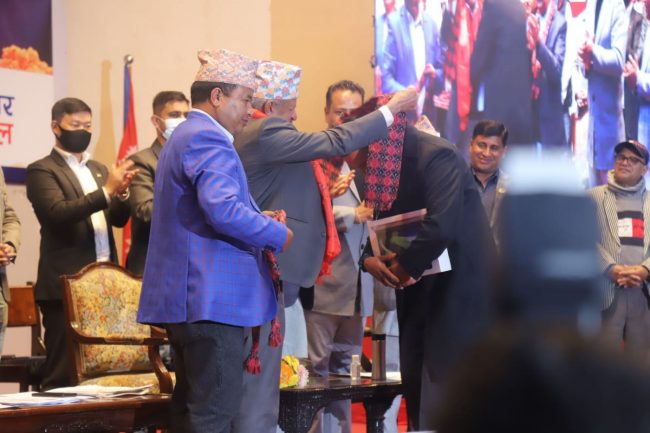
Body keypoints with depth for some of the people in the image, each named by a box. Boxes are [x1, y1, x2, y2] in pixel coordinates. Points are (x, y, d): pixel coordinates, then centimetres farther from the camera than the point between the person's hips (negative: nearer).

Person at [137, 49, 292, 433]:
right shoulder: (209, 138, -12)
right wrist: (277, 235, -12)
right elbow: (222, 209, -26)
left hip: (187, 297, 11)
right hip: (212, 297, -11)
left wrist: (258, 220, 14)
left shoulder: (184, 135, 22)